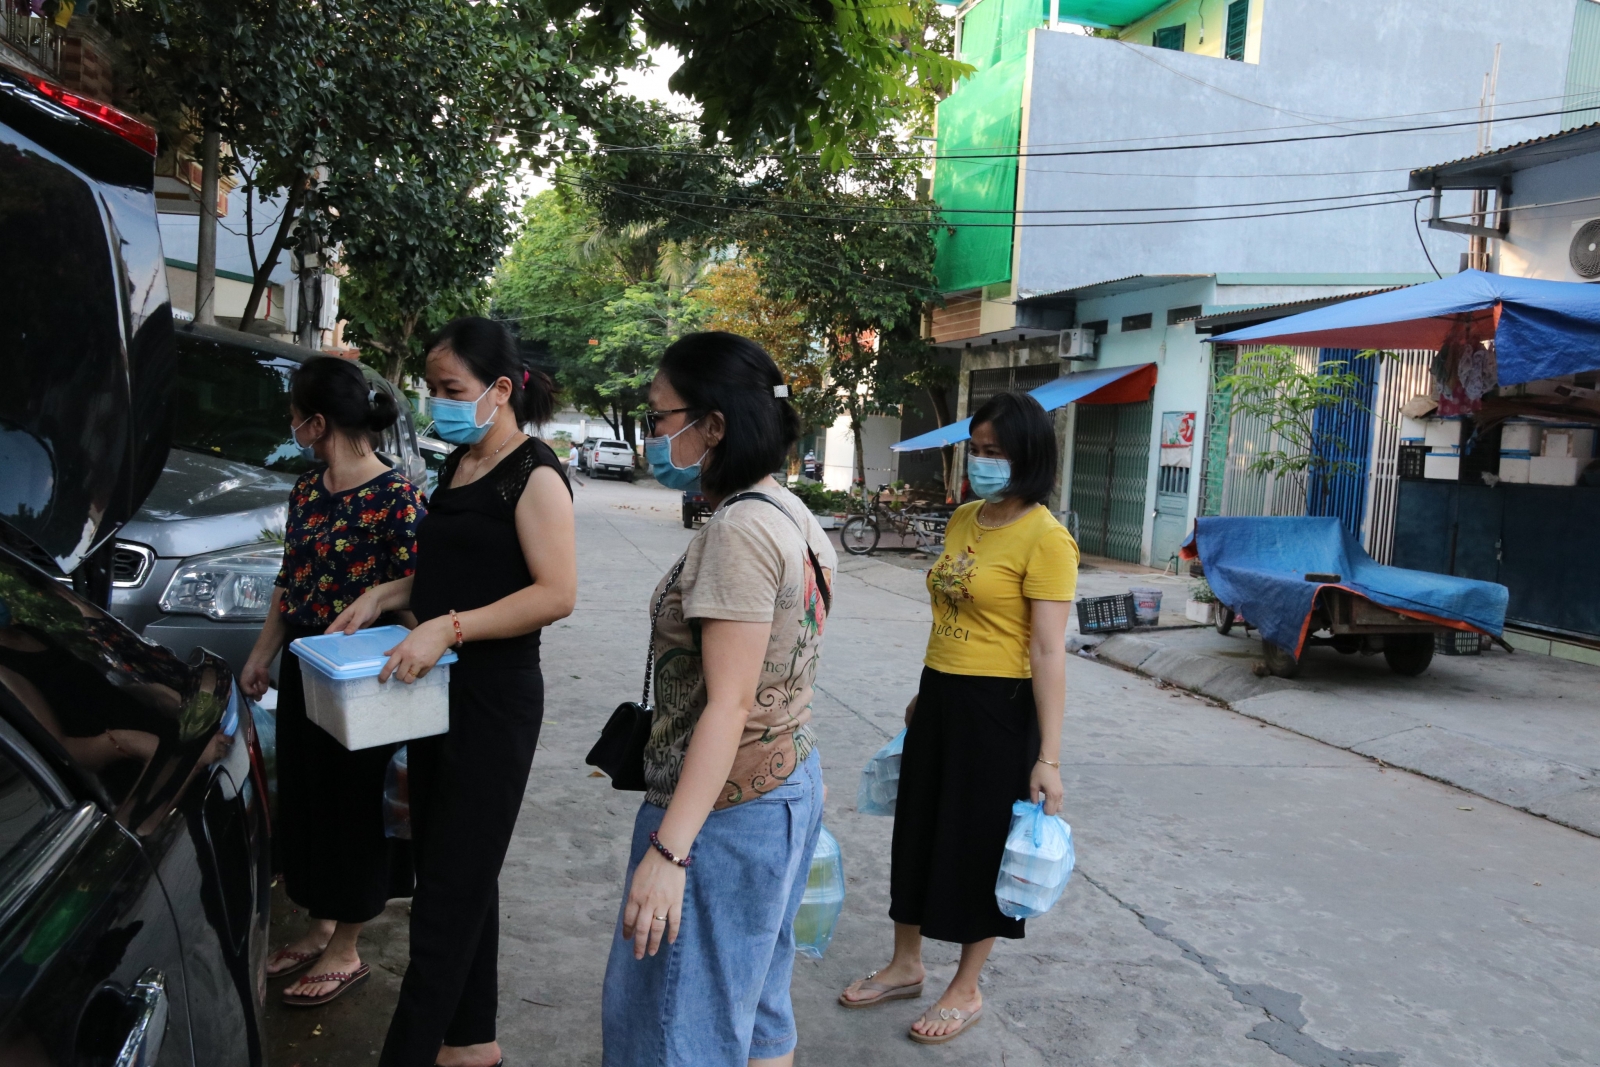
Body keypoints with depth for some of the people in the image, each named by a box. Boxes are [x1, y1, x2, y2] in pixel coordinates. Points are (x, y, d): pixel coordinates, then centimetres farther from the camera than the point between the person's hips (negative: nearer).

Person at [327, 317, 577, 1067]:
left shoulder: (533, 474, -14)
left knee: (451, 887, 0)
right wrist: (385, 596, 6)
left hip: (494, 700, -9)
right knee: (455, 873, 17)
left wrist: (449, 627, -27)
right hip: (437, 690, 9)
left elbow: (556, 593, -21)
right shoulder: (457, 466, 12)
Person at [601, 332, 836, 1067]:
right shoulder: (792, 516, 8)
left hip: (726, 805, -10)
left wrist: (668, 850, -25)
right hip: (789, 781, 10)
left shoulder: (740, 529, -21)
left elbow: (729, 705, -25)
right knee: (757, 1006, 21)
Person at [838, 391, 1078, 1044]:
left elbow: (1048, 652, -19)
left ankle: (966, 991, 30)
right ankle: (906, 966, 39)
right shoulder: (964, 519, 6)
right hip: (939, 697, 8)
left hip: (998, 708, -8)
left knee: (979, 844, 9)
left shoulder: (1045, 538, -17)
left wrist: (1048, 757, -20)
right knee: (918, 831, 18)